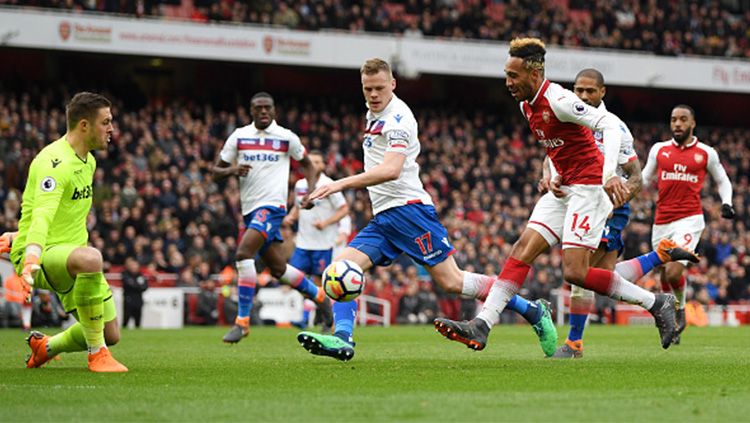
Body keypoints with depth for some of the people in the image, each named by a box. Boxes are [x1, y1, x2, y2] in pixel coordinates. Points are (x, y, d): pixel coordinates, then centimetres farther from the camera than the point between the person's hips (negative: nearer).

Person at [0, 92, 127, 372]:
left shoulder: (88, 162, 11)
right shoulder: (54, 162, -20)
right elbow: (42, 214, -36)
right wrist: (31, 259, -51)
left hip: (70, 255, 9)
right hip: (40, 256, -9)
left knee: (111, 335, 3)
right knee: (90, 258, -42)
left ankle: (45, 347, 29)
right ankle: (96, 354, -28)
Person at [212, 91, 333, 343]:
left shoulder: (287, 138, 1)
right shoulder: (239, 136, 6)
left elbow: (306, 164, 16)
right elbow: (216, 173, 8)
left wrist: (311, 190, 0)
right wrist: (231, 170, -14)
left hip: (272, 206, -5)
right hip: (250, 209, 5)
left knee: (243, 252, -24)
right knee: (278, 268, 11)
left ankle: (242, 320, -21)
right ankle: (319, 296, 35)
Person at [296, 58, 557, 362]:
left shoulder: (396, 117, -13)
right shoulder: (374, 114, 17)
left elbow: (391, 170, -28)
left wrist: (341, 184, -34)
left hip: (408, 208, -9)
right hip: (383, 218, 9)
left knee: (451, 282, -11)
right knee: (341, 269, -9)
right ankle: (342, 339, -22)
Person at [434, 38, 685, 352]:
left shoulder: (558, 101, -18)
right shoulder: (526, 106, 10)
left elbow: (611, 126, -26)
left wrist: (610, 175, -36)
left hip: (588, 187, -9)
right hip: (564, 189, 9)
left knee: (575, 272, -14)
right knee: (522, 250, -3)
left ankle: (657, 304, 0)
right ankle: (481, 327, -8)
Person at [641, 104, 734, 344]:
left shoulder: (706, 153, 4)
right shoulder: (659, 149, 9)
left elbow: (722, 181, 17)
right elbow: (644, 180, 18)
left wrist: (726, 203, 0)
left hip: (689, 220, -4)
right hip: (661, 222, 4)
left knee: (674, 273, -20)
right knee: (665, 278, 10)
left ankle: (680, 310, 9)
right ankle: (671, 325, 28)